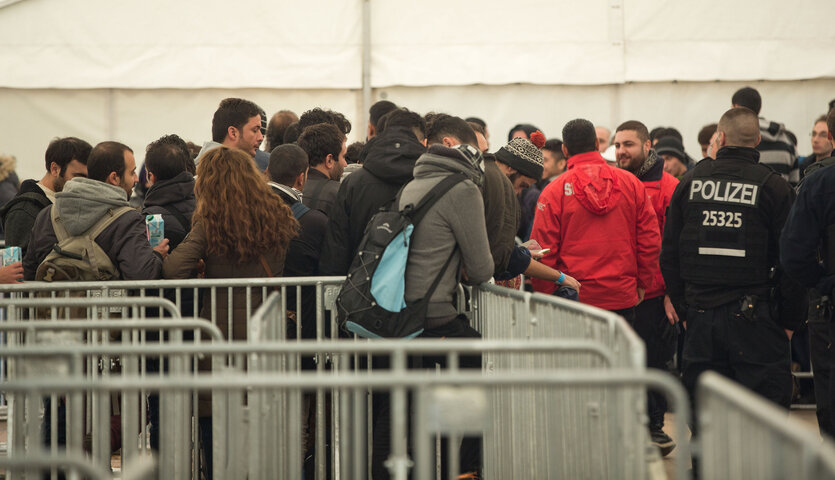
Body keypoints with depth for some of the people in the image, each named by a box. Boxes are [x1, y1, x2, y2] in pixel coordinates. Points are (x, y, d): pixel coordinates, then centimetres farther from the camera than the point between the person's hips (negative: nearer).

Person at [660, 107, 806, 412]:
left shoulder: (689, 183, 5)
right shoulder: (773, 187, -5)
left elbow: (669, 256, 10)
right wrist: (789, 320, 5)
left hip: (701, 317, 3)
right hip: (754, 317, -3)